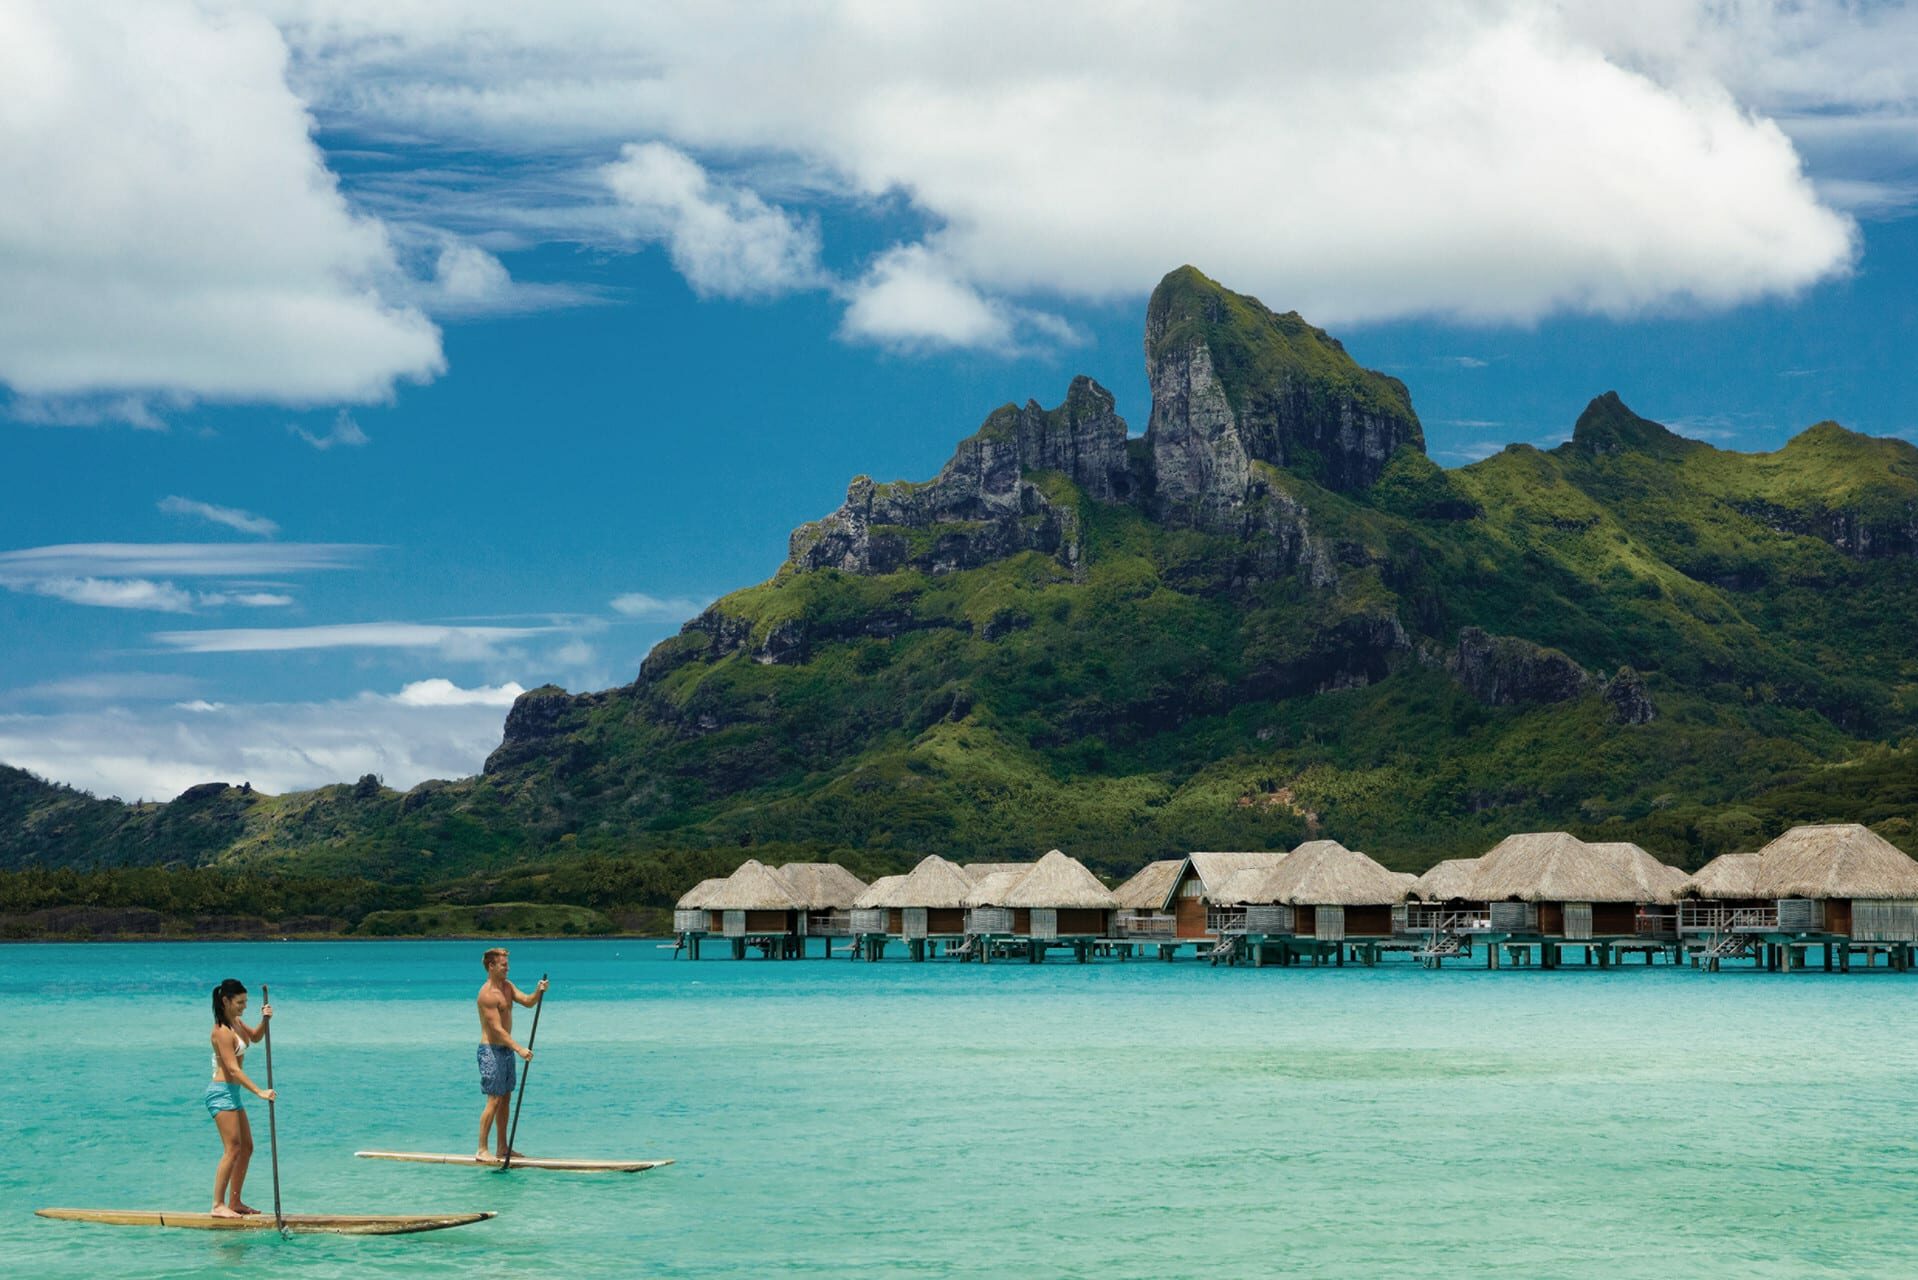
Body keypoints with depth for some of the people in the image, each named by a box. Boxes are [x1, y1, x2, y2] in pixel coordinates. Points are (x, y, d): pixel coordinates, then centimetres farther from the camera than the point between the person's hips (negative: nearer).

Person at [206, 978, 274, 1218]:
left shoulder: (236, 1022, 10)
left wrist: (265, 1020, 7)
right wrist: (259, 1092, -28)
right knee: (232, 1149, -15)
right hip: (222, 1092, -10)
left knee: (246, 1148, 12)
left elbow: (255, 1037, 28)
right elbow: (233, 1069, -24)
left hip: (233, 1093, 10)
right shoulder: (222, 1031, -19)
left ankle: (235, 1202, 17)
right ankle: (218, 1205, -14)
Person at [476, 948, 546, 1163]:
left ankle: (503, 1148, 19)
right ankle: (482, 1151, -7)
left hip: (506, 1049, 9)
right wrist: (519, 1048, -30)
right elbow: (497, 1028, -24)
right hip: (491, 1050, -9)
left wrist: (539, 992, -17)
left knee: (506, 1099, 12)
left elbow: (528, 1002, 4)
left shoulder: (507, 987, 10)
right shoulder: (488, 994, -19)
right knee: (494, 1101, -10)